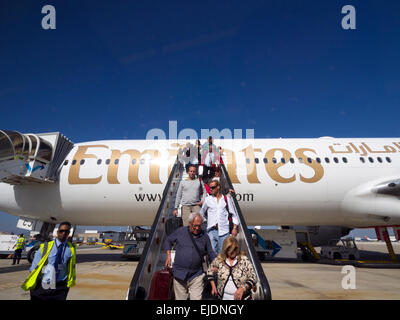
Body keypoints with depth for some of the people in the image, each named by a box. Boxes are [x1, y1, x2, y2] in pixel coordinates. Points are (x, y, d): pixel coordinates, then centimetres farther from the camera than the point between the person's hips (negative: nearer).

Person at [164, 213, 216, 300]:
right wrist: (168, 256, 5)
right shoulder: (180, 231, 0)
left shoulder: (204, 237, 4)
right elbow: (168, 240, 14)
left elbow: (211, 253, 12)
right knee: (180, 298, 9)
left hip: (196, 276, 0)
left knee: (196, 298, -4)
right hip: (179, 274, 0)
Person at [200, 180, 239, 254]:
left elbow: (234, 214, 10)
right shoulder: (207, 199, 10)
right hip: (212, 230, 0)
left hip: (224, 230, 0)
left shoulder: (227, 199, 9)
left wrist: (235, 228, 3)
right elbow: (201, 214, 21)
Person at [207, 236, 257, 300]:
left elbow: (253, 278, -9)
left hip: (242, 297, -1)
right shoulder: (219, 259, -3)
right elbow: (210, 270, 13)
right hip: (223, 297, 2)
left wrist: (243, 288, -23)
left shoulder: (244, 260, -9)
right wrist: (213, 286, 5)